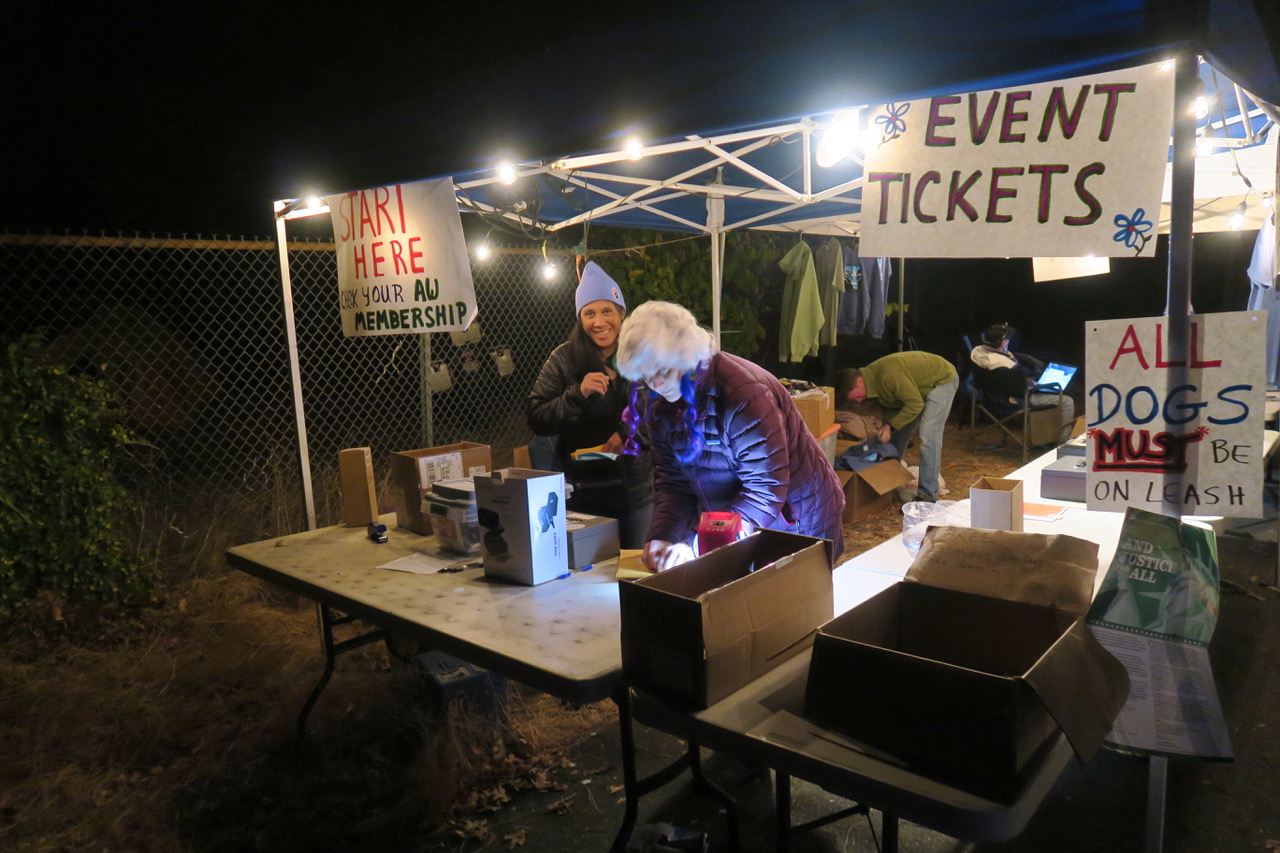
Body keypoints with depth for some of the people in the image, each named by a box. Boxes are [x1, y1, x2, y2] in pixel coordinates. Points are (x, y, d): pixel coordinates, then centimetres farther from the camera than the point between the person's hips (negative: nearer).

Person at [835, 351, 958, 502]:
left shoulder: (889, 375, -37)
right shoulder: (873, 382, -8)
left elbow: (915, 404, -31)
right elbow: (892, 407, 3)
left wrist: (890, 426, -29)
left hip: (942, 380, -9)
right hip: (920, 385, 9)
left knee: (928, 436, -19)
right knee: (898, 432, 8)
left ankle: (927, 496, -16)